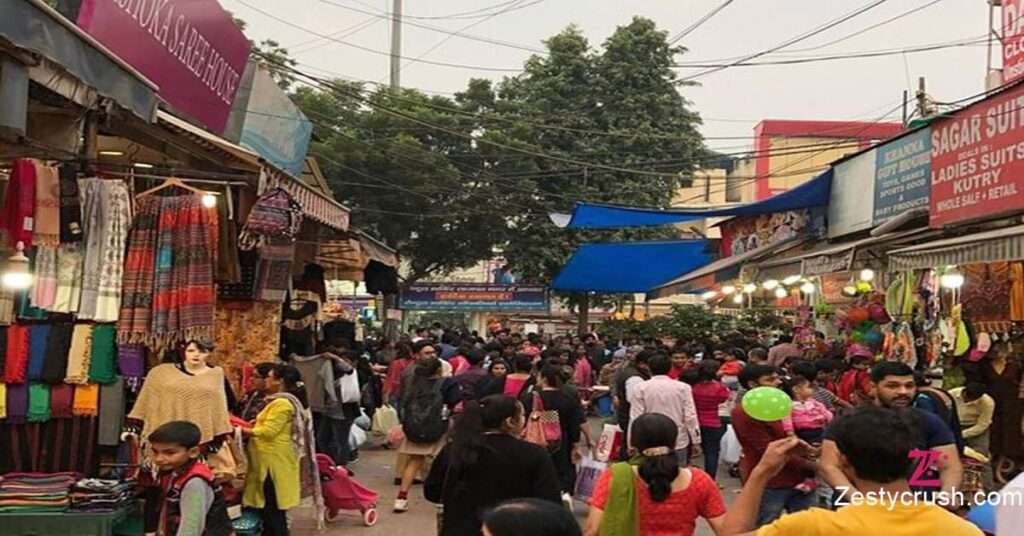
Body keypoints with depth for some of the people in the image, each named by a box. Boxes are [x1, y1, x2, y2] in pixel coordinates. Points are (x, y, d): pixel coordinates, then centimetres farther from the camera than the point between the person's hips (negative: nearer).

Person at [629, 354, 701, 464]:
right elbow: (690, 416, -5)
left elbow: (636, 418, -6)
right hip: (678, 442, 1)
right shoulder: (682, 387, -3)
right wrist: (696, 441, 3)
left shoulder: (641, 388, -5)